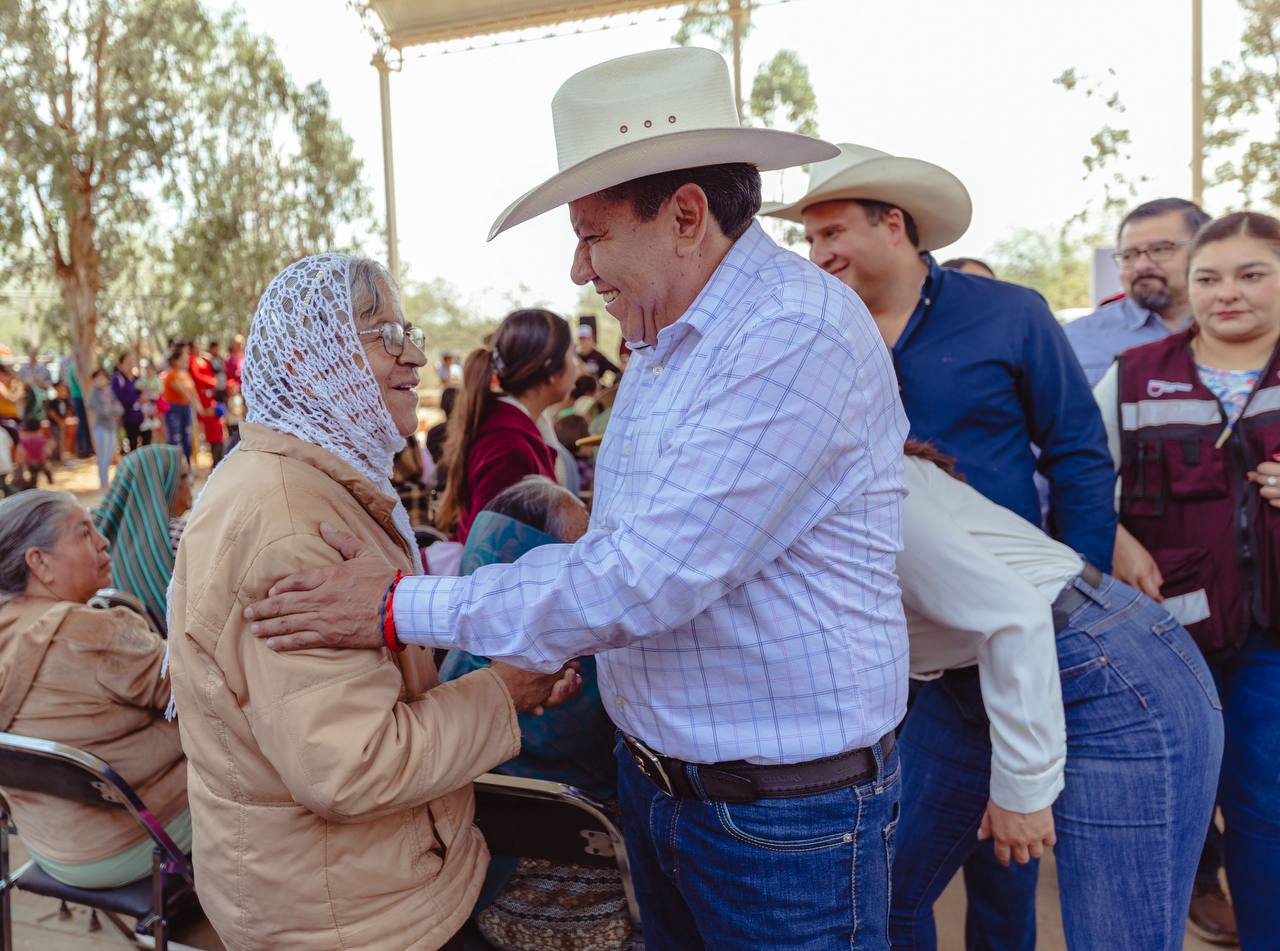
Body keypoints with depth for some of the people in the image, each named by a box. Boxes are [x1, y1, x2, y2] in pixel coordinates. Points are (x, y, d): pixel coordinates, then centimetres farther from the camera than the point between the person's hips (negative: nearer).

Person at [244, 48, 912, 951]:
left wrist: (408, 611, -19)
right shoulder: (661, 342, 8)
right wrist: (425, 576, 4)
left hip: (786, 816, -8)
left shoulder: (797, 335, -24)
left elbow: (647, 581, -28)